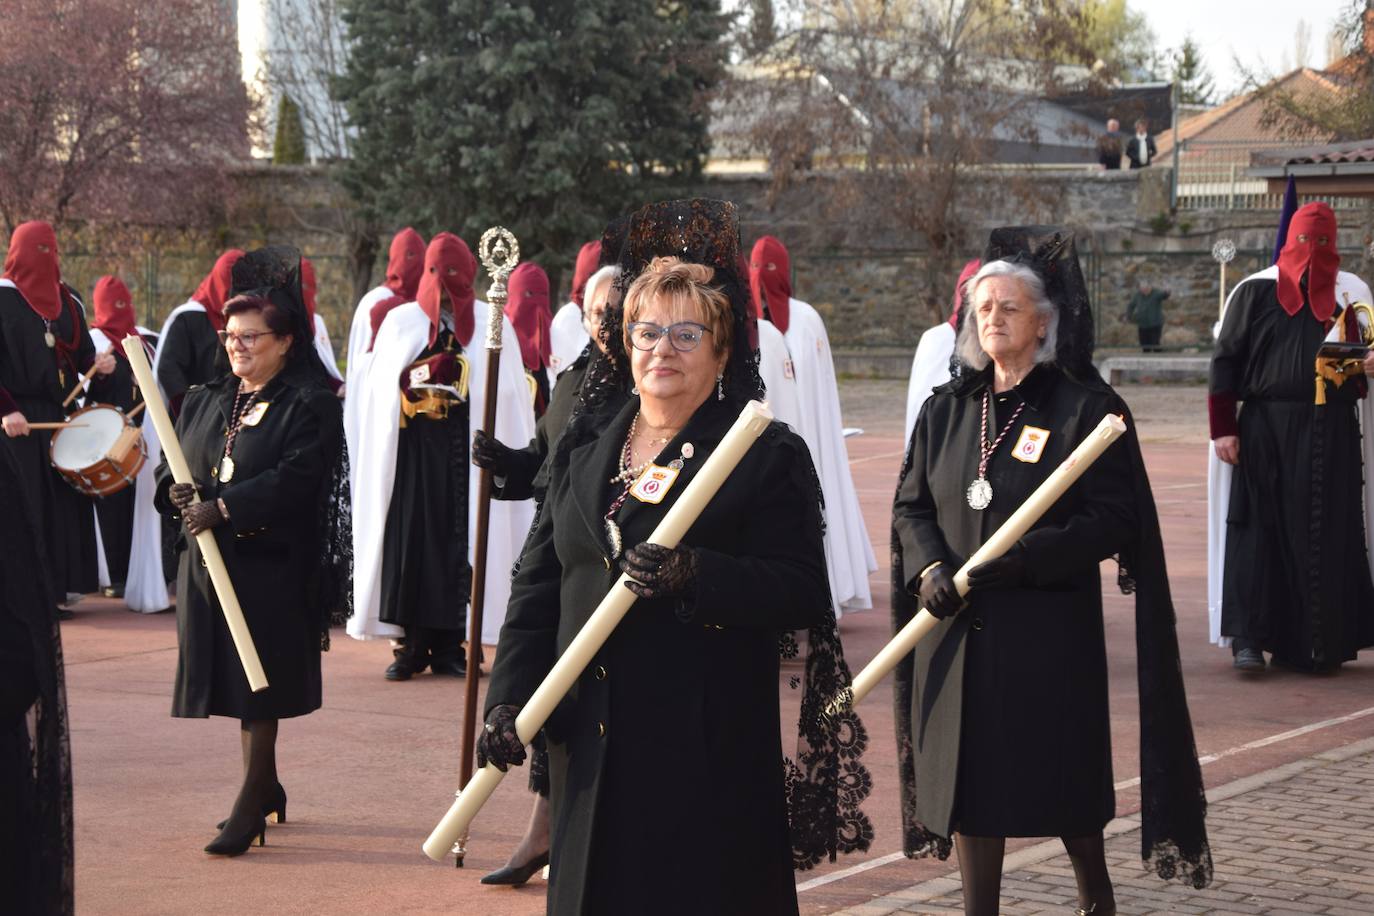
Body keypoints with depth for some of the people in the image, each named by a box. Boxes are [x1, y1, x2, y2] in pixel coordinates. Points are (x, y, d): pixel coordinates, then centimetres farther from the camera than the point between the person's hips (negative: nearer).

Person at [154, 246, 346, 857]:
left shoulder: (310, 407, -7)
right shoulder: (205, 402, 16)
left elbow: (294, 481, -18)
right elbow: (173, 466, 16)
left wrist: (223, 509, -22)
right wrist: (178, 494, -7)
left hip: (271, 570, -7)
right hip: (206, 563, 7)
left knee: (258, 688, -6)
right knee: (232, 679, 12)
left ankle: (250, 807, -3)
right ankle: (266, 788, 27)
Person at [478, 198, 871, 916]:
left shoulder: (768, 456, -3)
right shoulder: (584, 446, 13)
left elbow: (800, 592, -12)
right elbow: (538, 581, 11)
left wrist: (696, 575, -26)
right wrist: (509, 696, 1)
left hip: (707, 749, -5)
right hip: (590, 740, 5)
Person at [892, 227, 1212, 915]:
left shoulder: (1087, 408, -5)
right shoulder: (946, 410, 10)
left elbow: (1112, 520, -11)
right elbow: (910, 504, 11)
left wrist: (1017, 562, -20)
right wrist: (930, 566, -10)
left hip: (1050, 632, -4)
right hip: (958, 629, 4)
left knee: (1064, 782, 5)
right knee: (970, 780, 5)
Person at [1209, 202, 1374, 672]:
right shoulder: (1254, 291, 4)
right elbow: (1225, 359, 3)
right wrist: (1223, 429, -4)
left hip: (1332, 435, 2)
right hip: (1265, 429, -2)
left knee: (1328, 535, 1)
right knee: (1259, 528, -4)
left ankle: (1323, 644, 7)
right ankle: (1249, 637, -2)